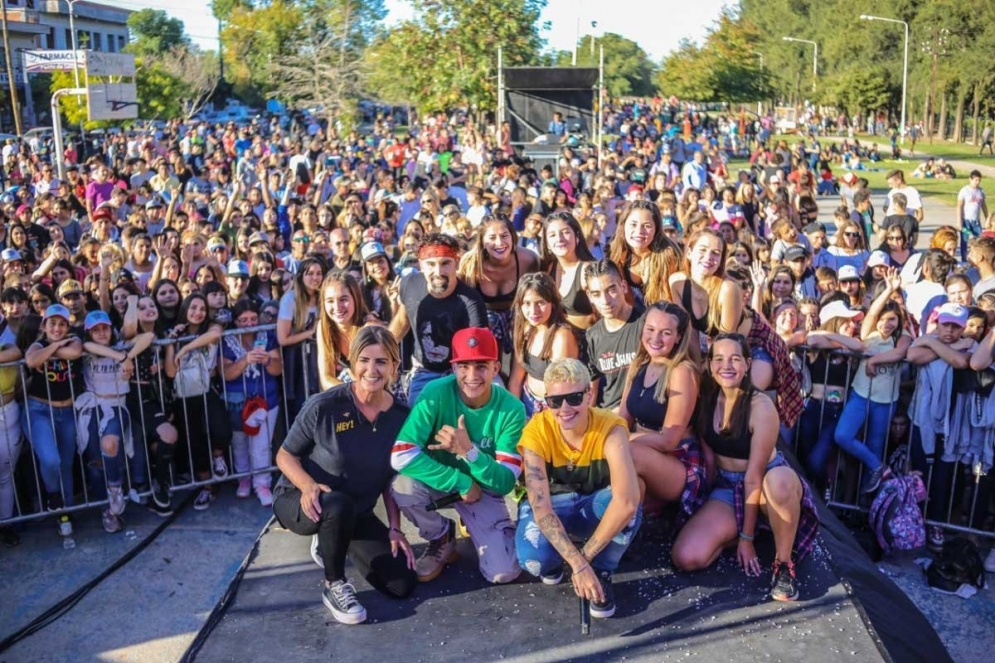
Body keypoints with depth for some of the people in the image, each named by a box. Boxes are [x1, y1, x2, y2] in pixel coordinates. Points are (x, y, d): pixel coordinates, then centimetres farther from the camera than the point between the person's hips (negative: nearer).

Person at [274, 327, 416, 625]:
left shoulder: (401, 417, -10)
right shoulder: (324, 406, -22)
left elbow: (391, 478, 1)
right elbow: (285, 456, -10)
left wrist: (394, 528, -6)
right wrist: (309, 486, -29)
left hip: (356, 513, 4)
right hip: (301, 501, -4)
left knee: (401, 585, -3)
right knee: (338, 504, -40)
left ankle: (331, 542, 21)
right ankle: (334, 586, -11)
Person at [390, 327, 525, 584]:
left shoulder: (512, 409, -21)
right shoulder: (436, 394, -25)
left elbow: (505, 482, -21)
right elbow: (401, 457, -33)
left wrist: (469, 451, -39)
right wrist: (462, 483, -30)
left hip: (483, 488, 0)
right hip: (440, 480, 0)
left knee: (504, 573, -16)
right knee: (404, 484, -35)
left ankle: (472, 526, 19)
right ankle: (442, 539, -1)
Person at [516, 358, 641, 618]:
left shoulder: (610, 428, -28)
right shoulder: (536, 432, -26)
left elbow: (627, 501, -40)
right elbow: (541, 507, -30)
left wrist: (586, 557, -36)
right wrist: (578, 564, -38)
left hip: (594, 507, 0)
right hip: (552, 508, 0)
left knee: (628, 509, -35)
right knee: (534, 560, -32)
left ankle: (602, 574, -7)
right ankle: (553, 561, 7)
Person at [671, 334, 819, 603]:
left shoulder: (761, 406, -20)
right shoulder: (707, 398, -5)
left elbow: (755, 474, -20)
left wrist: (747, 537, -18)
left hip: (767, 482, -4)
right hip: (726, 487, 4)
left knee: (780, 480, -44)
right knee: (686, 558, -21)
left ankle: (784, 563, -21)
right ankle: (731, 531, 8)